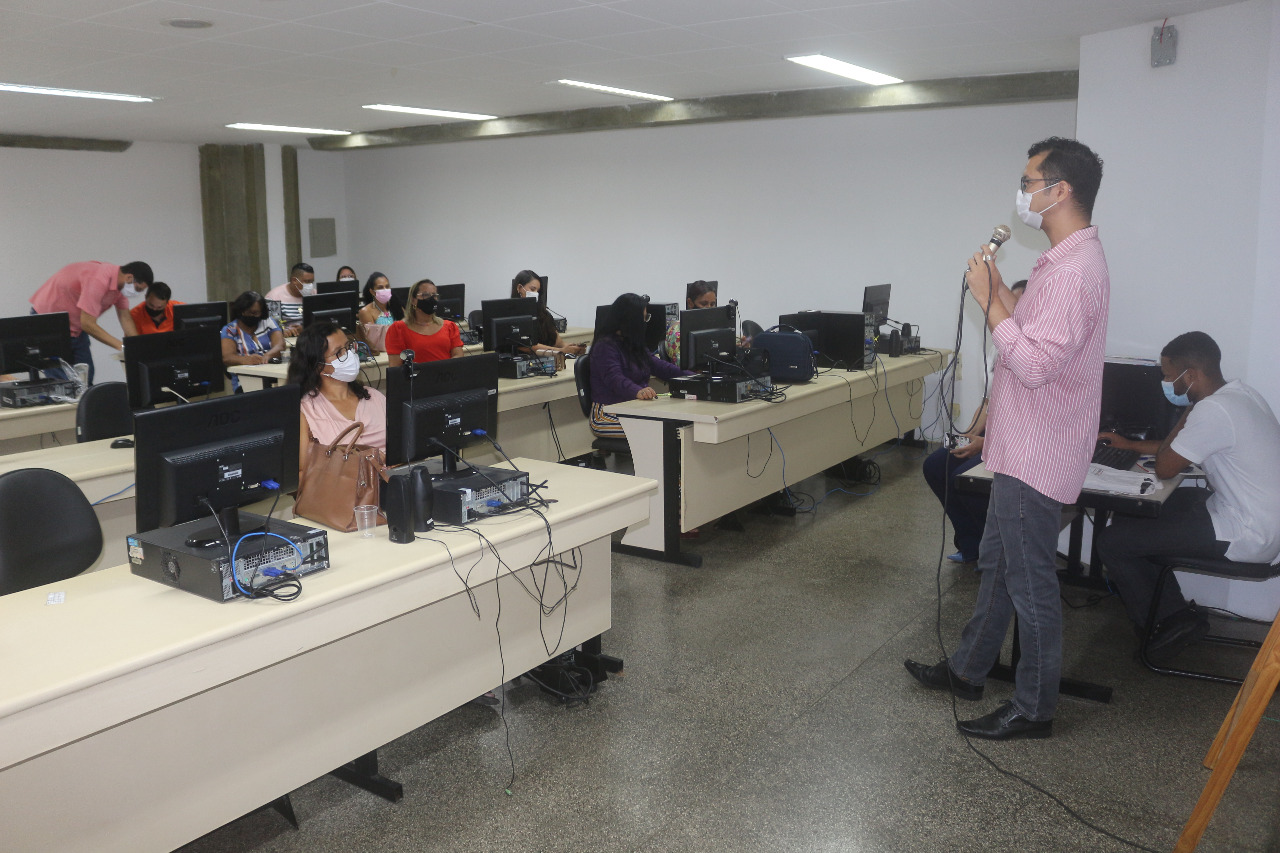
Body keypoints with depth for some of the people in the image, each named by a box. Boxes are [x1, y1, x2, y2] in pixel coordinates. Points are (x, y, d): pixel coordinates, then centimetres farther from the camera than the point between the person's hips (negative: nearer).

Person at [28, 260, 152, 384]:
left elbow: (125, 318, -2)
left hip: (76, 327, 9)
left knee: (86, 378, 4)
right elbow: (88, 324, -31)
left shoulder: (119, 283, -6)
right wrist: (121, 346, -28)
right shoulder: (98, 281, -33)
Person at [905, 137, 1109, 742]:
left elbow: (1034, 364, -29)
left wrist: (990, 301, -21)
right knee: (996, 563, 20)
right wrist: (1001, 296, 5)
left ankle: (1033, 709, 16)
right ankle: (967, 670, 35)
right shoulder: (1066, 260, 12)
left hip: (1036, 458, -11)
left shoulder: (1073, 271, -22)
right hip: (1021, 448, 11)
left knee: (1030, 583, 1)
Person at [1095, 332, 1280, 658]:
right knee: (1132, 514, 17)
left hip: (1245, 538, -10)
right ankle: (1177, 615, 17)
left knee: (1112, 542, -9)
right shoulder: (1238, 393, 7)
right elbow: (1183, 447, 21)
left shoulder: (1213, 410, -26)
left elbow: (1164, 468, -16)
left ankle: (1160, 625, 13)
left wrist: (1186, 412, -7)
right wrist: (1130, 445, 23)